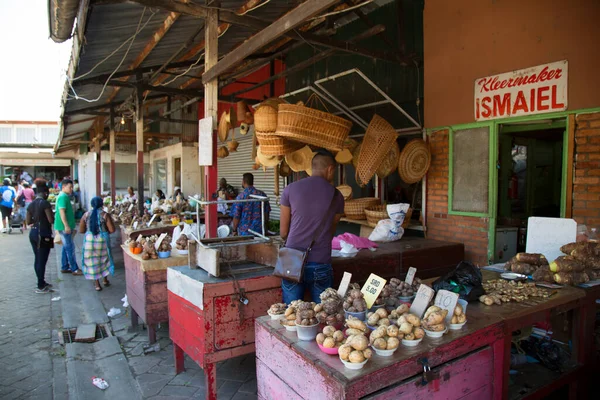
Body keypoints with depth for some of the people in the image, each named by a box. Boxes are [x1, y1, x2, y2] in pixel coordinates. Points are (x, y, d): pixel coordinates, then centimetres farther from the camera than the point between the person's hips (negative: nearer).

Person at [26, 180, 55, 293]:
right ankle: (41, 287, 4)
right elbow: (51, 220, -17)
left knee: (37, 259, 16)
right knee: (42, 260, -2)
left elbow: (28, 222, 11)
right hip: (43, 234, -8)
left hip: (33, 233, 8)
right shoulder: (45, 203, -14)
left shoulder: (31, 204, 9)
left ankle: (41, 282, 28)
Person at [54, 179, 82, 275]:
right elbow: (62, 212, -22)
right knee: (70, 247, -5)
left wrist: (71, 226, 24)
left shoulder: (65, 196, 15)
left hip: (66, 226, 10)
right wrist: (66, 226, -25)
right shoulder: (63, 197, -15)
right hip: (64, 227, -10)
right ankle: (75, 269, 0)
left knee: (66, 247, 15)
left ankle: (65, 267, 22)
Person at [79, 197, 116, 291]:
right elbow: (112, 230, -12)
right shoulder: (105, 215, -9)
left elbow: (81, 230, 2)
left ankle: (97, 284, 15)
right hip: (102, 240, -1)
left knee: (93, 261, 11)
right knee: (104, 259, 19)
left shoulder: (86, 215, -2)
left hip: (89, 240, 1)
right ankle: (105, 280, 30)